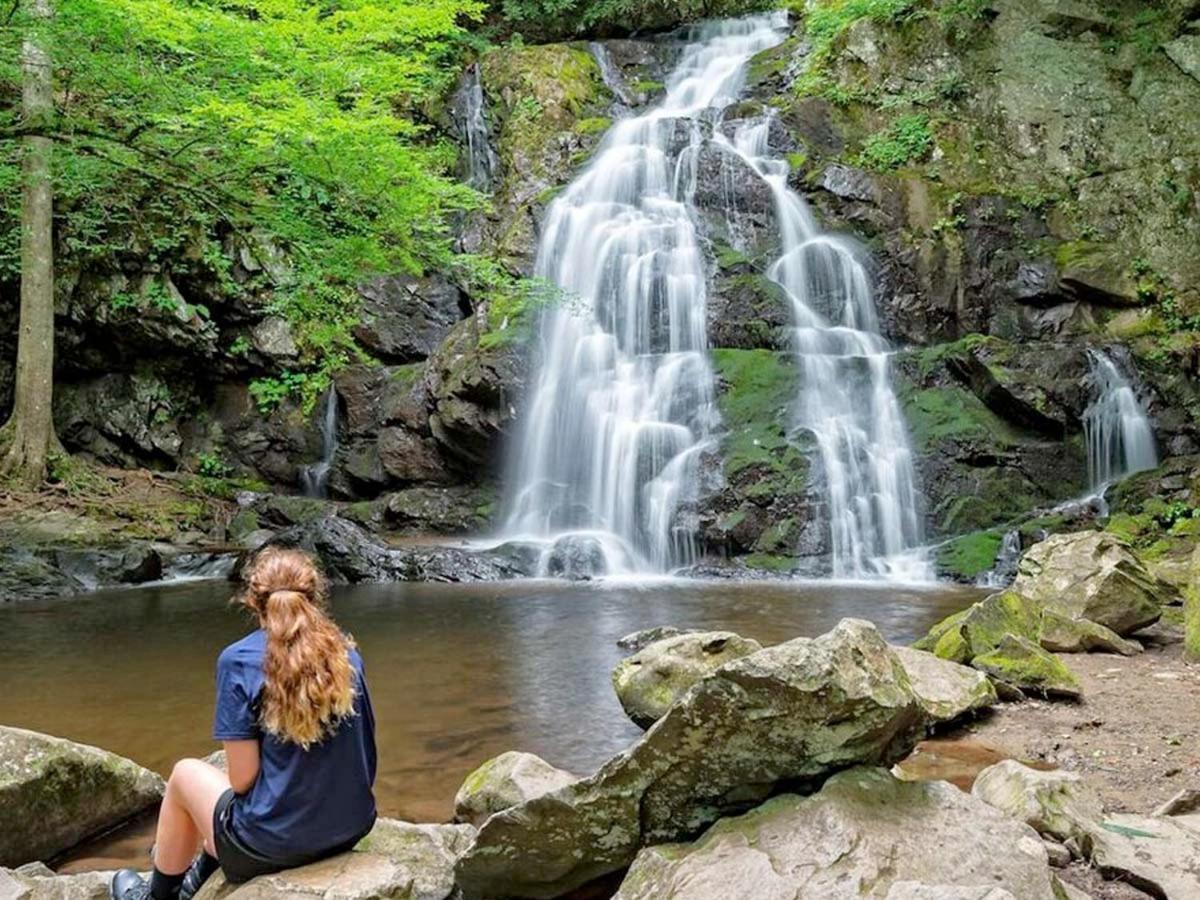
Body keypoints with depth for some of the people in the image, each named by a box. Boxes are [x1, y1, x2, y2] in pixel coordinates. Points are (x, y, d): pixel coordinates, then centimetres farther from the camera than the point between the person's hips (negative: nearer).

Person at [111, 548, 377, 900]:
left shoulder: (239, 660, -13)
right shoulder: (347, 653, 0)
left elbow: (243, 779, -13)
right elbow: (363, 753, 5)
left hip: (274, 841, -5)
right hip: (352, 826, 5)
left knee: (186, 773, 24)